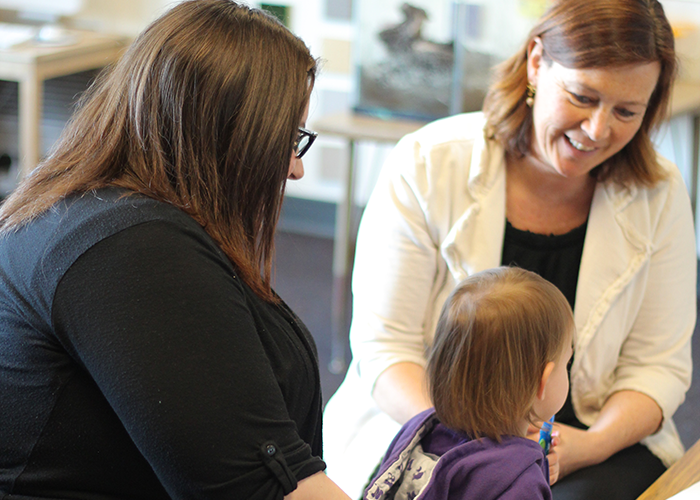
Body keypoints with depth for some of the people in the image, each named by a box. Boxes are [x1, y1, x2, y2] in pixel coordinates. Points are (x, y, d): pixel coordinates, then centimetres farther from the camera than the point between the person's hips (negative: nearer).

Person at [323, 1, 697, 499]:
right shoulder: (426, 166, -10)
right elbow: (382, 346, -9)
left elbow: (659, 365, 2)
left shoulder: (660, 196, -2)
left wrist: (594, 444, -18)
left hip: (586, 436, 2)